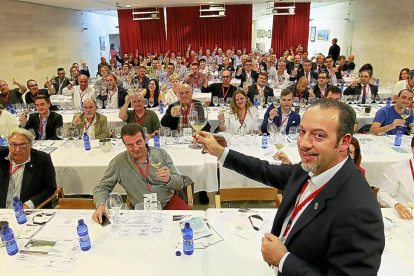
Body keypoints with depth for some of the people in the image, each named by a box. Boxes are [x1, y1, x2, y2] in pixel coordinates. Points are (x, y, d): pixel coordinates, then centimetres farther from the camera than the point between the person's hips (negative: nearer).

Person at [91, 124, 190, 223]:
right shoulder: (118, 162, -3)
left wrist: (168, 179, -24)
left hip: (168, 202, 0)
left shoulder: (161, 154, 0)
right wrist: (101, 205, -14)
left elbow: (179, 184, 0)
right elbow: (102, 187, 8)